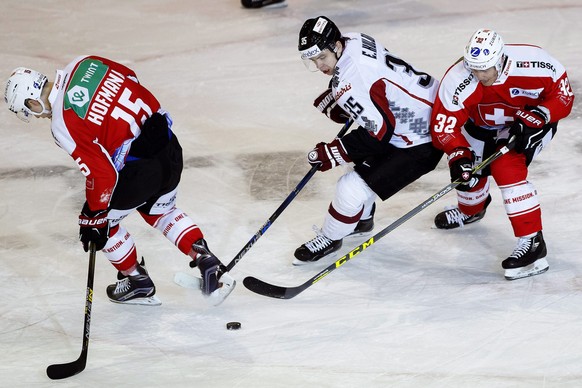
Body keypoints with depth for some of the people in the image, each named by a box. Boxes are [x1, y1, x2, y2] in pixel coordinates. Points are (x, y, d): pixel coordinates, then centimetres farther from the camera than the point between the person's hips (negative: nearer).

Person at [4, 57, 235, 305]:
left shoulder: (63, 124, -17)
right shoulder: (83, 64, 2)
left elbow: (101, 173, -18)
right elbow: (130, 79, 16)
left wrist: (94, 215, -6)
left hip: (139, 170, -8)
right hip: (166, 140, 8)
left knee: (101, 221, 18)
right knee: (161, 211, 32)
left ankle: (137, 281, 33)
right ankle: (207, 262, 23)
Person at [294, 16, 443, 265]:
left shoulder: (350, 81, -30)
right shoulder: (353, 41, -2)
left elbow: (379, 130, -27)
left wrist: (334, 153, -19)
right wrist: (333, 100, 4)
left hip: (420, 143, -11)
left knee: (353, 188, -8)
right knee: (362, 161, 29)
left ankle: (330, 239, 14)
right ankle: (361, 219, 47)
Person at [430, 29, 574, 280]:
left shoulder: (533, 64, -35)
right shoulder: (457, 81, -31)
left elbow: (563, 94, -20)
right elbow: (444, 125, -27)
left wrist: (537, 117, -33)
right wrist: (458, 157, -42)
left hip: (534, 122, -4)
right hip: (485, 125, 4)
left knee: (506, 166, -26)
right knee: (468, 169, 8)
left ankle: (532, 242, -23)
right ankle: (471, 210, 47)